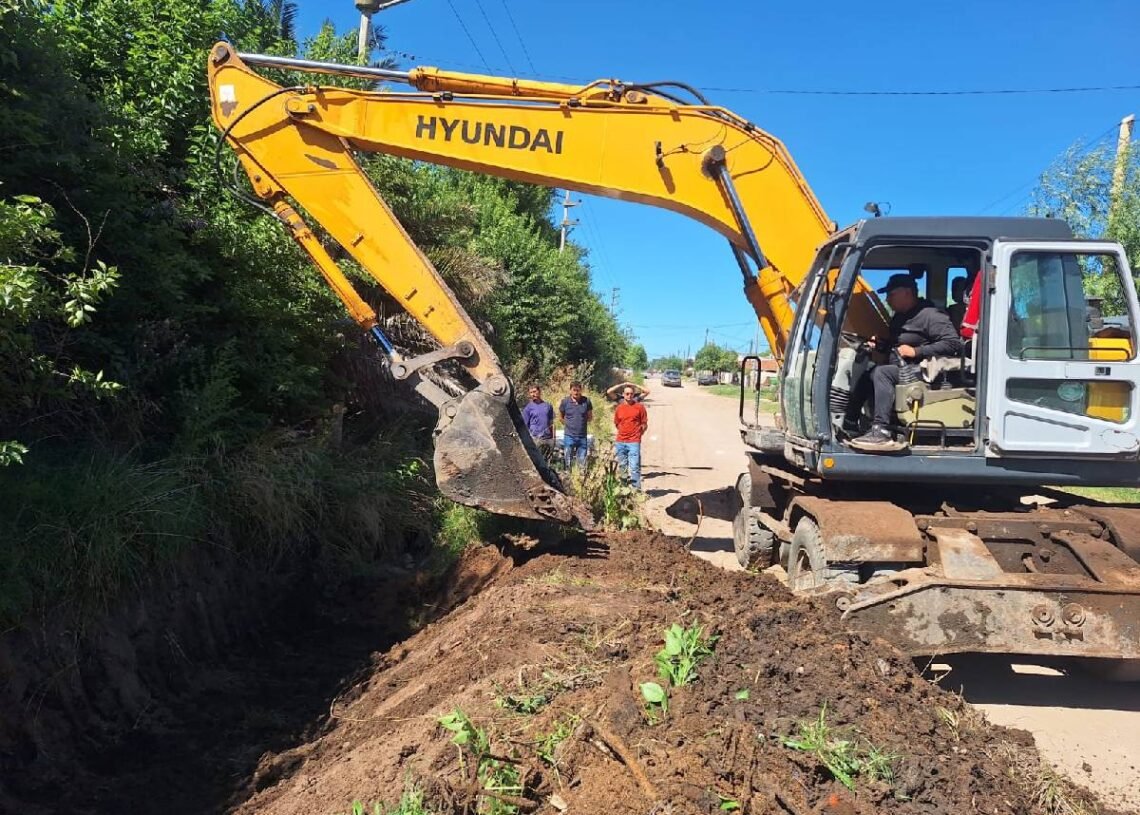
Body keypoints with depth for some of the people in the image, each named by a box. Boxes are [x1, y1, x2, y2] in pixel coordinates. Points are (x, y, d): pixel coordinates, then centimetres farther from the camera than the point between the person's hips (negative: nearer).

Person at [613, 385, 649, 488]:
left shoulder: (640, 407, -1)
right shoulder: (619, 408, 8)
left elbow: (644, 424, 4)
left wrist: (637, 434, 5)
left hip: (634, 442, -4)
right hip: (620, 442, 4)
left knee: (634, 467, -9)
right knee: (622, 466, 12)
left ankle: (636, 489, -7)